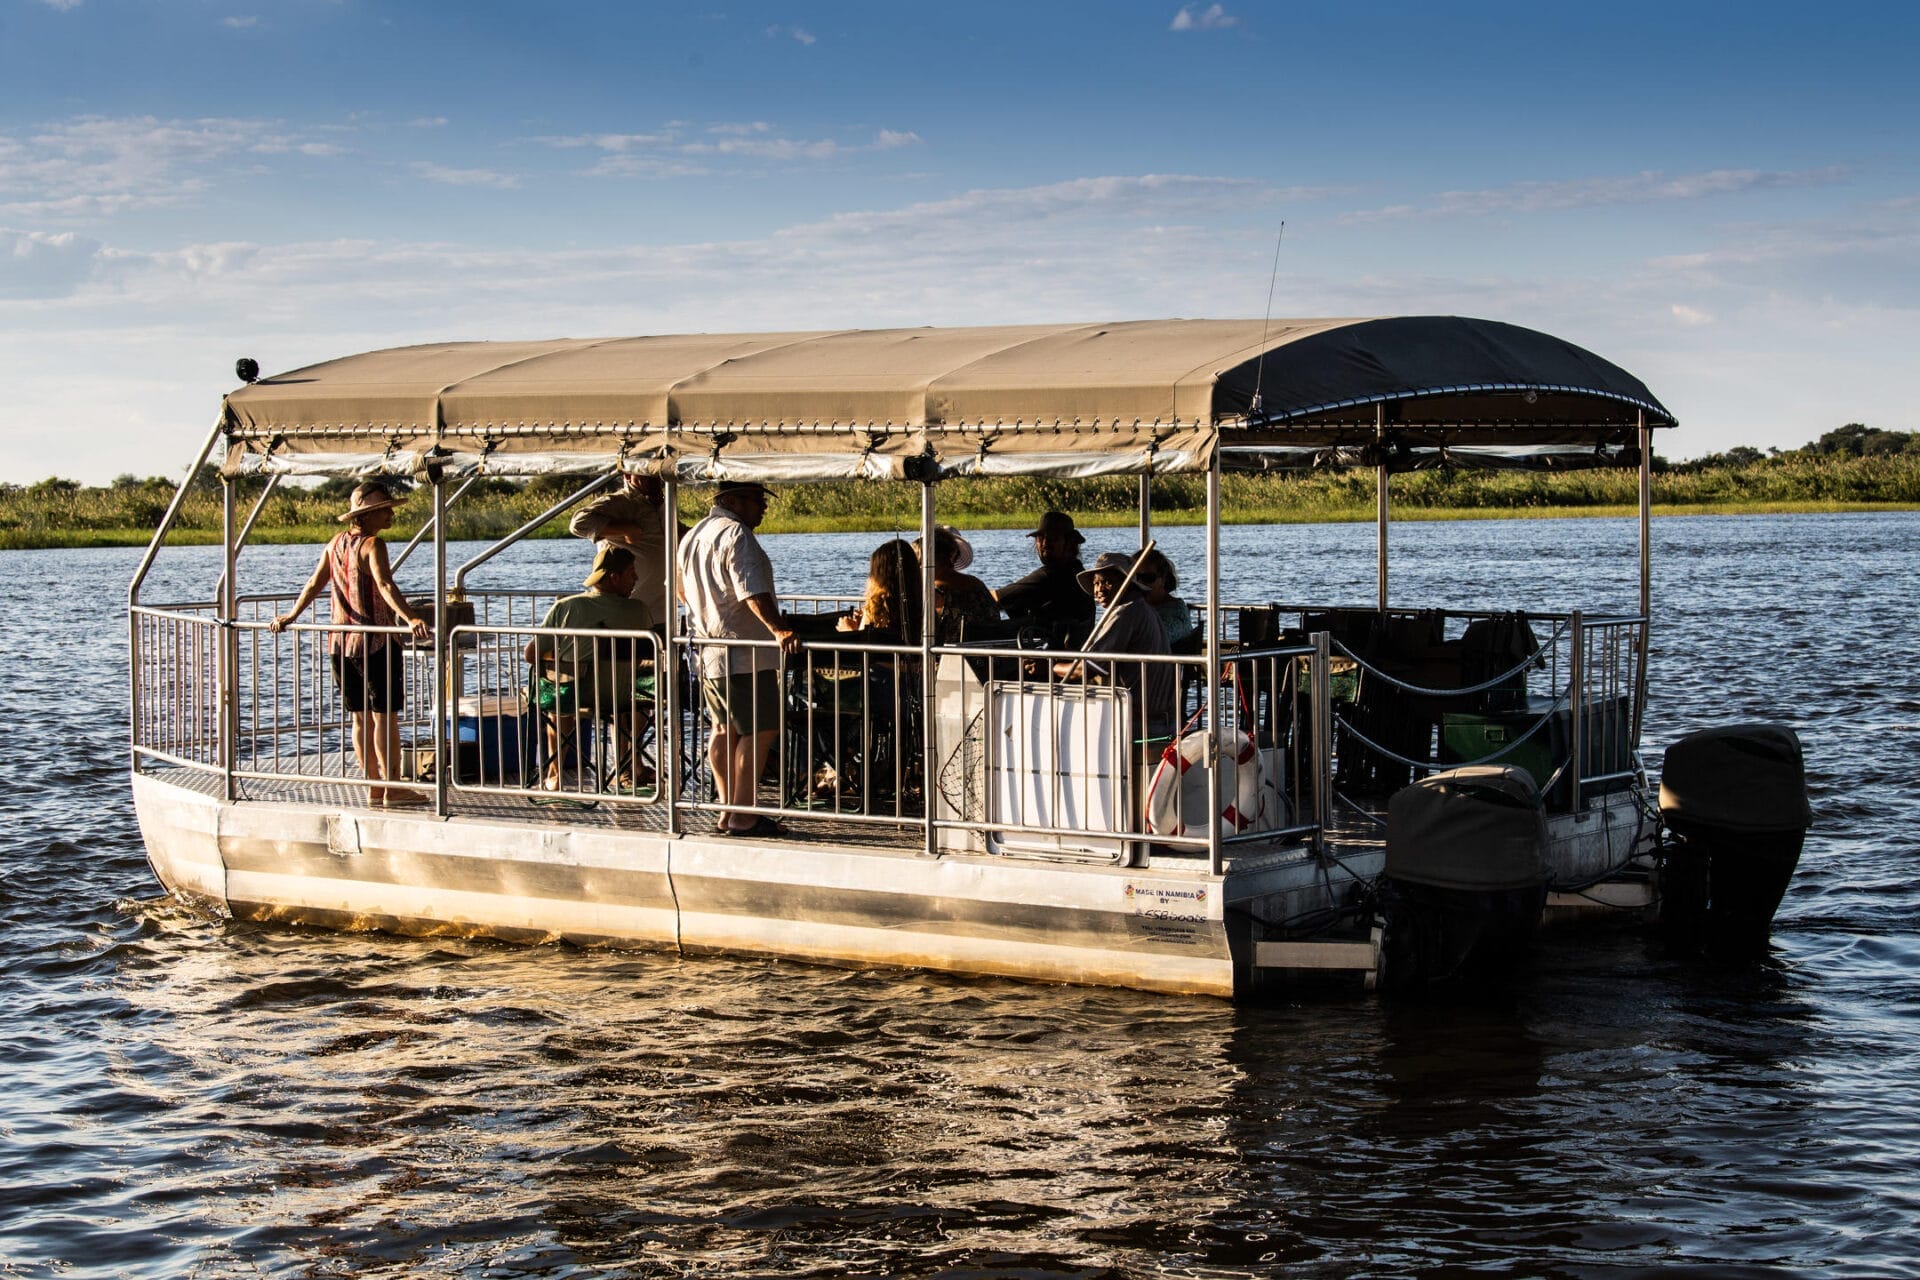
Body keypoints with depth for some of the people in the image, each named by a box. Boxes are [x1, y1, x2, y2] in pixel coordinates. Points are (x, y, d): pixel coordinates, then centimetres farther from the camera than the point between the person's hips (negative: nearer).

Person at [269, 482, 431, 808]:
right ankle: (392, 790, -3)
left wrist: (291, 616, 27)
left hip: (340, 643, 8)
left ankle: (374, 788, 14)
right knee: (385, 716, -3)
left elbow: (314, 584, 15)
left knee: (360, 717, 11)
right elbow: (385, 586, -29)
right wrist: (410, 619, -41)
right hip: (375, 642, -7)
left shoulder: (336, 542, 9)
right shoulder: (372, 545, -13)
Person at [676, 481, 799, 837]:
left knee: (725, 731, 16)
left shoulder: (692, 536, 16)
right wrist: (778, 630, -38)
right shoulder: (736, 536, -15)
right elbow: (752, 592, -28)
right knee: (759, 732, -6)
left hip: (707, 651, 10)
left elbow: (683, 590, 31)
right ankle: (742, 817, -8)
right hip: (744, 656, -10)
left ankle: (727, 808, 20)